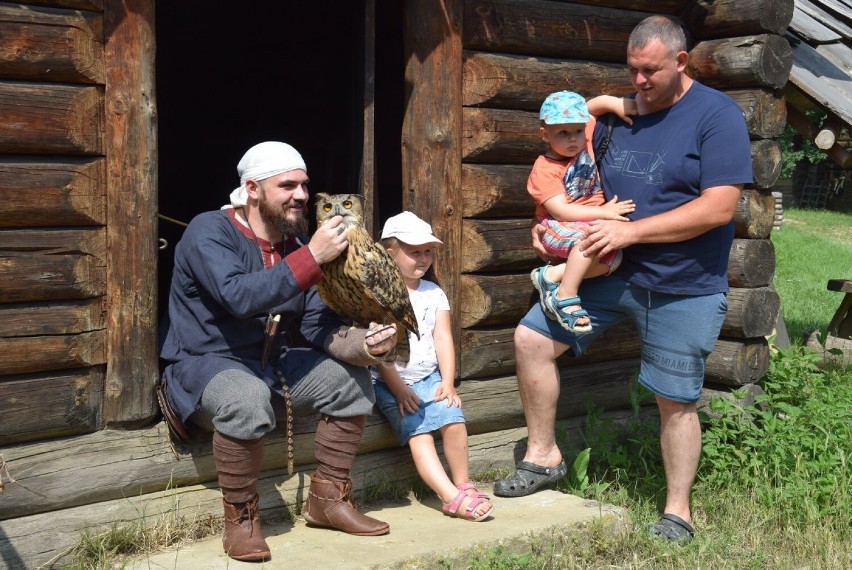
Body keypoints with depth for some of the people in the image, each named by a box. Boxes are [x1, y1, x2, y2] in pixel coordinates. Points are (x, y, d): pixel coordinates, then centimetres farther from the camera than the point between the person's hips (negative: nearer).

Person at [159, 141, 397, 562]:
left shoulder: (295, 241, 4)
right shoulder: (209, 232, -17)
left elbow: (318, 323, -3)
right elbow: (240, 297, -35)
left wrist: (358, 345, -24)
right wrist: (313, 257, -33)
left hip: (271, 363, 8)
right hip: (203, 366, -7)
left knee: (352, 379, -4)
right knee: (248, 397, -38)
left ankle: (327, 499, 8)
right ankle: (240, 518, -16)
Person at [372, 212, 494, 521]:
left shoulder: (433, 293, 13)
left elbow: (443, 339, 6)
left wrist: (447, 383, -6)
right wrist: (398, 389, -14)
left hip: (429, 377, 4)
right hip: (390, 382, -4)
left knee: (453, 420, -21)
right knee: (418, 432, -22)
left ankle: (463, 484, -5)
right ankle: (454, 497, -31)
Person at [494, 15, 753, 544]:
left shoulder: (717, 115, -12)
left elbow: (719, 207, -21)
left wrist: (631, 231, -23)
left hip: (683, 289, -5)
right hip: (609, 274, 6)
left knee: (676, 402, 4)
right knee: (531, 338, -2)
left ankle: (677, 514, 22)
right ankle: (543, 456, 14)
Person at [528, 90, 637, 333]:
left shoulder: (585, 138, 2)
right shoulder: (544, 170, -15)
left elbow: (596, 104, 17)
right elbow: (560, 211, -22)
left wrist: (616, 103, -4)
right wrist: (602, 212, -25)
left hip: (589, 224, 7)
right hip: (556, 231, -7)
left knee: (613, 257, -22)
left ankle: (552, 276, -14)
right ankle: (565, 296, -26)